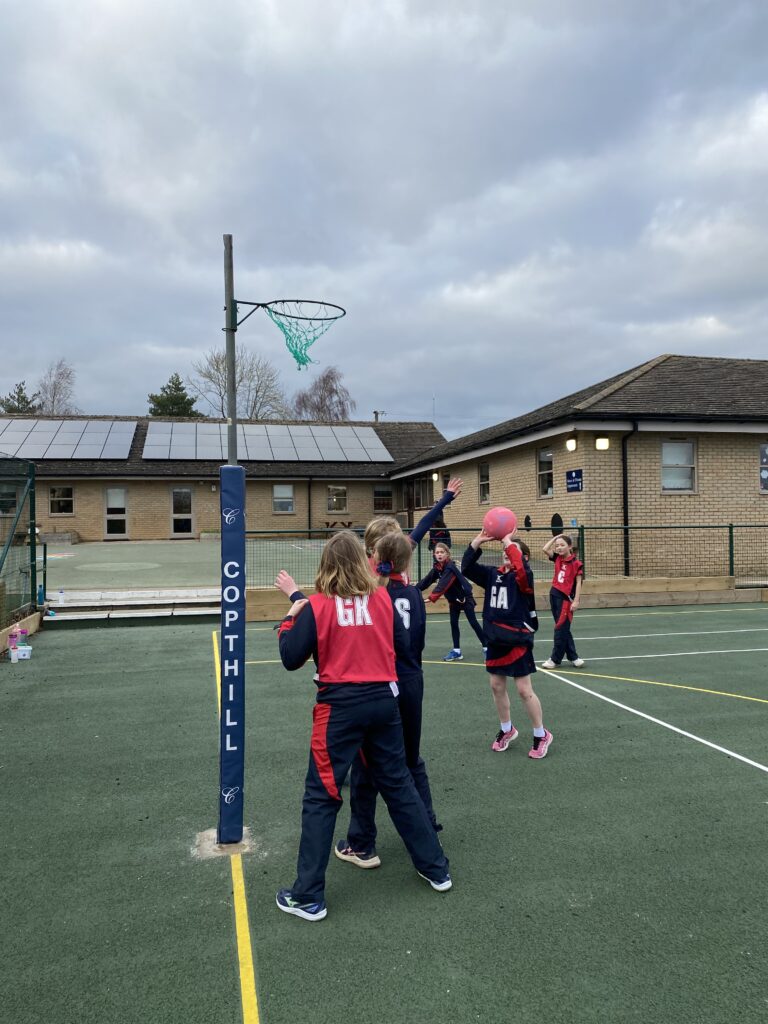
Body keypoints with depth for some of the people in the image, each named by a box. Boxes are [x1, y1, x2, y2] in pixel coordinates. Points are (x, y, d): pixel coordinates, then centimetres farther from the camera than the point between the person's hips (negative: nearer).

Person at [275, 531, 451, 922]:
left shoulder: (316, 606, -10)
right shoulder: (382, 598, -1)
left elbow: (291, 659, -9)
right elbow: (402, 644, 6)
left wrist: (290, 618, 5)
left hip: (340, 706, -4)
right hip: (383, 700, 4)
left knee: (321, 797, 7)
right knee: (399, 784, 19)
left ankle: (308, 896, 14)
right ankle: (436, 868, 31)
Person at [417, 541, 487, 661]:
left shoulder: (450, 567, -28)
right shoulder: (436, 568, -4)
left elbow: (443, 584, -39)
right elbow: (426, 581, -6)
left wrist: (431, 598, -49)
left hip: (465, 597, -7)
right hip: (453, 599, 7)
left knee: (473, 623, -4)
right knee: (453, 623, 5)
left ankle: (486, 647, 7)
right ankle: (457, 651, 11)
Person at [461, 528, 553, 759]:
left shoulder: (522, 576, -11)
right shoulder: (493, 574, 5)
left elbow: (521, 569, -35)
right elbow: (467, 567, -3)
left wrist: (509, 542, -28)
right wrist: (477, 542, -14)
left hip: (517, 641, -6)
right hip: (496, 640, 6)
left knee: (524, 690, -1)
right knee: (497, 686, 15)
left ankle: (541, 735, 18)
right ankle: (506, 730, 34)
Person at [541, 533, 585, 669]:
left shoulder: (576, 563, -10)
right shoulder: (557, 558, 6)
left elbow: (578, 583, -10)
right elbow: (545, 549, -2)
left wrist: (576, 601, -15)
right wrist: (556, 537, 2)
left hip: (566, 598, -7)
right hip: (554, 594, 7)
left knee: (561, 629, -1)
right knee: (563, 629, 11)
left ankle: (555, 659, 7)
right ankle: (573, 657, 20)